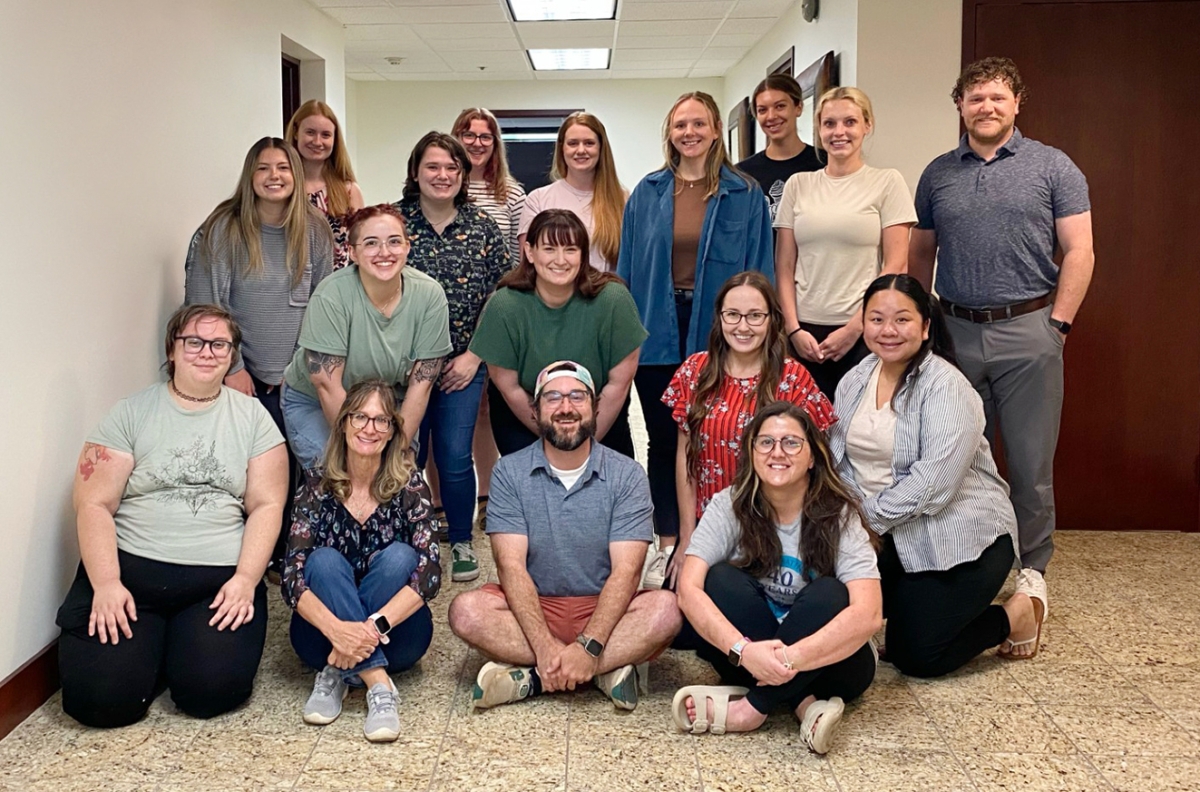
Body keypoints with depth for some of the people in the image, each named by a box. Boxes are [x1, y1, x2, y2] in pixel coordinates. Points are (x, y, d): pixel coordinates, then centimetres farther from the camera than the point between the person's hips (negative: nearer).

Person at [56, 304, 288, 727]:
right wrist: (106, 583, -14)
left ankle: (183, 647, 14)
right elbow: (94, 505, -1)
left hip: (220, 577, 0)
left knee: (211, 689, -20)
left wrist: (245, 579, -11)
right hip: (131, 566, 0)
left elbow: (267, 505, 2)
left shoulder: (252, 416, 7)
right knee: (100, 696, -16)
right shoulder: (131, 413, 5)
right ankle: (149, 644, 16)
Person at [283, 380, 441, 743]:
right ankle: (378, 683, -33)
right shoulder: (318, 486, -7)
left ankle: (337, 675, -24)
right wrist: (336, 629, -35)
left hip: (393, 635, 0)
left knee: (399, 556, -25)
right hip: (326, 631, 0)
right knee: (325, 560, -26)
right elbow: (292, 576, -16)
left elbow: (430, 572, -19)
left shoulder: (409, 486, -8)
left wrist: (375, 626, -34)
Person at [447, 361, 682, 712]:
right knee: (467, 611, -27)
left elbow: (626, 571, -13)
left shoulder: (627, 475, -5)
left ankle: (528, 676, -26)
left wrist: (588, 646, -28)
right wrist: (545, 647, -26)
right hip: (532, 606, 1)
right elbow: (511, 565, -12)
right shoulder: (510, 472, -3)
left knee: (665, 609, -29)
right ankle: (607, 669, -25)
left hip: (603, 609, 0)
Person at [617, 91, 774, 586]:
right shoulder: (647, 194, 6)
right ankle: (668, 547, 18)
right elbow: (626, 270, 8)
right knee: (662, 440, 8)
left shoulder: (745, 195, 1)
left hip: (717, 334, -2)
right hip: (657, 334, 2)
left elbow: (758, 273, 1)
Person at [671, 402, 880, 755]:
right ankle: (805, 704, -26)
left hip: (826, 662, -1)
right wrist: (743, 650, -37)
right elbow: (689, 589, -21)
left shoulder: (839, 515, -14)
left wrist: (791, 658, -40)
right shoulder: (729, 505, -9)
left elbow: (868, 614, -26)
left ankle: (748, 708, -25)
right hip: (750, 658, 2)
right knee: (721, 579, -23)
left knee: (828, 594, -29)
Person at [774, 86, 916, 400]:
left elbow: (895, 267, -3)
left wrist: (855, 328, -9)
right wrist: (794, 328, -3)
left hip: (864, 332, -2)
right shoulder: (798, 184, 8)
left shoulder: (887, 181, 1)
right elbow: (784, 267, 7)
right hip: (805, 330, 2)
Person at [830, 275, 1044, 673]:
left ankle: (1017, 615, 18)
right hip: (895, 540, 7)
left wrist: (870, 516, -21)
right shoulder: (855, 381, 4)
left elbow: (932, 484, -25)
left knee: (917, 657, -8)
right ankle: (924, 599, 20)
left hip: (959, 538, -6)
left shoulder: (946, 387, -18)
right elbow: (840, 461, 5)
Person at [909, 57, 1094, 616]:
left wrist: (1057, 324, -8)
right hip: (955, 332, 3)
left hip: (1027, 332, -2)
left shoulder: (1052, 167, 2)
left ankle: (1031, 568, 19)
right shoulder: (938, 174, 10)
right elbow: (920, 255, 14)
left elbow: (1079, 251, -1)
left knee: (1031, 461, 3)